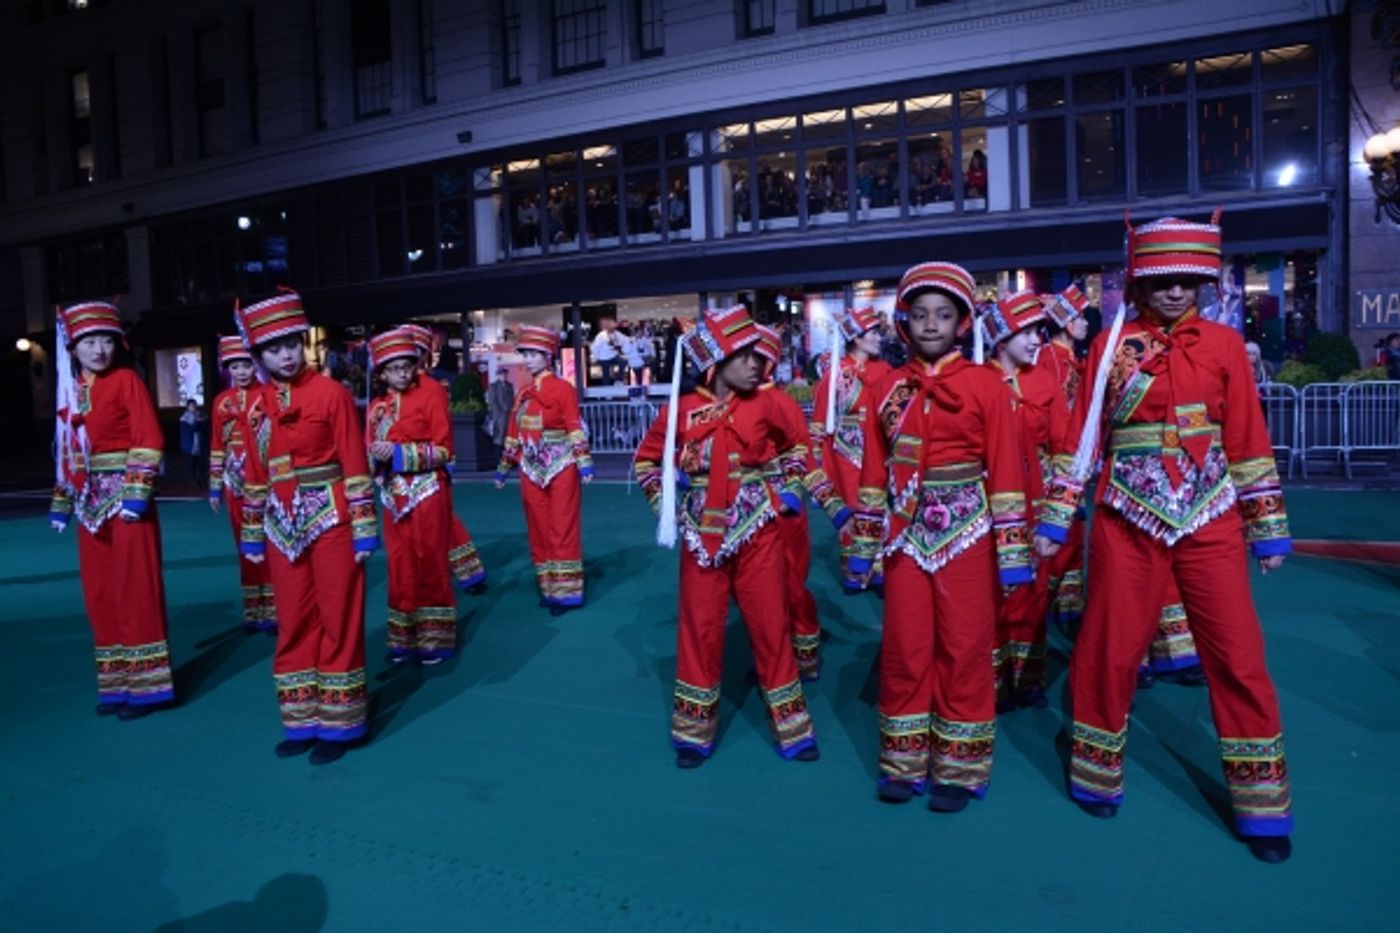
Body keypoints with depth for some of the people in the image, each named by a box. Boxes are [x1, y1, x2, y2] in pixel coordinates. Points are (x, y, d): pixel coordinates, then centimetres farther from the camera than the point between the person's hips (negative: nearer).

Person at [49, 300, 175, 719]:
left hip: (126, 496, -7)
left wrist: (137, 491, -20)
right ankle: (118, 684, 20)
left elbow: (150, 438, -13)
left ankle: (147, 684, 5)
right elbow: (66, 449, 17)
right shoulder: (72, 389, 13)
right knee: (98, 593, 10)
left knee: (135, 588, -3)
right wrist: (62, 501, 15)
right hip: (91, 501, 7)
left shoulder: (126, 380, -5)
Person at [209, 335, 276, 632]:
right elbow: (217, 445, 11)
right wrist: (215, 485, 9)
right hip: (236, 481, 4)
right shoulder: (221, 401, 8)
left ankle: (274, 610, 7)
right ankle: (253, 612, 17)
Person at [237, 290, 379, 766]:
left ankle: (338, 725, 14)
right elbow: (255, 474, 13)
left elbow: (355, 464, -8)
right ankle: (303, 722, 23)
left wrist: (364, 529, -11)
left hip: (330, 521, -5)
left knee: (338, 621, 3)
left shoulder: (331, 392, -7)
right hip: (282, 526, 5)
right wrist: (253, 534, 13)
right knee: (293, 624, 11)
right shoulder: (258, 404, 8)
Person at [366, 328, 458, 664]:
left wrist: (398, 452, -18)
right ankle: (405, 638, 20)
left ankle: (434, 638, 11)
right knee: (400, 565, 8)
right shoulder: (376, 407, 10)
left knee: (430, 563, 1)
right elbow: (371, 453, 14)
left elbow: (443, 451, -11)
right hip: (394, 495, 5)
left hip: (428, 492, -5)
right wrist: (377, 456, -10)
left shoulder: (432, 396, -5)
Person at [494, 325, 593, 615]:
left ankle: (566, 591, 6)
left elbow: (575, 429, -11)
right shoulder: (523, 393, 11)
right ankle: (548, 588, 20)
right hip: (531, 469, 6)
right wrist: (504, 468, 17)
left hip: (560, 468, -5)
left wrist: (583, 463, -18)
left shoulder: (563, 388, -5)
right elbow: (514, 434, 15)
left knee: (562, 530, -1)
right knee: (539, 530, 9)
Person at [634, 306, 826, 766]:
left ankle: (791, 726, 20)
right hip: (703, 535, 0)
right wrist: (665, 504, 0)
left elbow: (793, 446, 15)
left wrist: (787, 491, 8)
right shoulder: (681, 410, -6)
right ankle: (695, 729, 23)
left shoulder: (765, 404, -5)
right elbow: (646, 459, 9)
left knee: (770, 625, 6)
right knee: (700, 628, 8)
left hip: (757, 531, 0)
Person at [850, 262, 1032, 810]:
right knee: (904, 648, 7)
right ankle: (904, 762, 23)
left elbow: (1005, 469, -5)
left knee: (965, 648, 5)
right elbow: (874, 470, 7)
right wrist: (865, 542, 5)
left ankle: (959, 768, 20)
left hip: (965, 533, -2)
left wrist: (1012, 548, -8)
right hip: (905, 533, 2)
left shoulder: (985, 385, -2)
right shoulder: (888, 388, 6)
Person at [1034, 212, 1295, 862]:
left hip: (1209, 521, 1)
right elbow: (1083, 434, 2)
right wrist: (1054, 517, -1)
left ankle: (1260, 804, 19)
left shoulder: (1224, 345, 4)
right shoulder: (1111, 344, 1)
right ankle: (1098, 774, 28)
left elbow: (1249, 440, 6)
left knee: (1238, 657, 3)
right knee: (1110, 649, 7)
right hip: (1127, 521, -1)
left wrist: (1268, 528, 6)